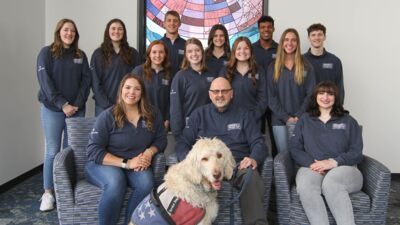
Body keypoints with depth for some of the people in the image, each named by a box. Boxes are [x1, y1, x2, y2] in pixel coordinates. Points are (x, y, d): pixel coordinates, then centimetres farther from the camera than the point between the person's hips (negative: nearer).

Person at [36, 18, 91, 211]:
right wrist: (62, 104, -15)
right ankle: (48, 192, 11)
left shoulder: (80, 55, 11)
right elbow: (45, 81, -7)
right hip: (52, 109, -2)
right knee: (52, 151, 0)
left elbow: (86, 80, 4)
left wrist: (77, 104, -9)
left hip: (77, 110, 3)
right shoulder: (47, 53, 2)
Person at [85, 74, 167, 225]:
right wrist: (126, 163, -22)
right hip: (104, 164, -3)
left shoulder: (153, 115, 3)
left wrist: (149, 152, -13)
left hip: (136, 164, 3)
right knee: (115, 183, -36)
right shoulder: (108, 116, -8)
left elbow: (161, 139, 11)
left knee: (146, 182, -31)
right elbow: (94, 150, -12)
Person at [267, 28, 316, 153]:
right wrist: (286, 117, -8)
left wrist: (298, 117, -11)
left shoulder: (306, 67, 5)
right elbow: (271, 96, 1)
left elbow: (310, 94, -1)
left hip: (300, 119, 0)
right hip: (279, 120, 1)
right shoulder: (273, 67, 7)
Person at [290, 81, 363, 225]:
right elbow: (295, 149, 11)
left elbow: (356, 153, 7)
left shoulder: (348, 121, 18)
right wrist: (311, 163, -10)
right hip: (312, 168, 1)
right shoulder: (304, 120, 21)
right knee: (305, 186, -37)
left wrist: (334, 162, -13)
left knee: (331, 183, -39)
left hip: (344, 168, 0)